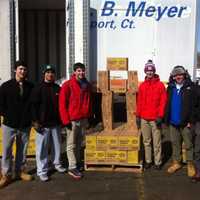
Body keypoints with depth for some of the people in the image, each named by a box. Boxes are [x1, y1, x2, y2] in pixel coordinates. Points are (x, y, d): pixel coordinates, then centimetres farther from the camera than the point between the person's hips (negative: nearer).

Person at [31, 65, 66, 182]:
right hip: (43, 124, -4)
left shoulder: (58, 88, 10)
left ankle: (57, 164, 32)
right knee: (42, 148, -1)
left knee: (57, 145, 14)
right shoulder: (38, 88, -4)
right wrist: (35, 121, -14)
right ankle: (42, 171, 8)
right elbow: (33, 106, -7)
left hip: (56, 123, 5)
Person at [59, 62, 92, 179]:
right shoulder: (67, 85, -9)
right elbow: (62, 104, -11)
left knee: (79, 143, 15)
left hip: (83, 119, 6)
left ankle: (77, 162, 27)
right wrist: (66, 120, -14)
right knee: (71, 145, 0)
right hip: (72, 120, -5)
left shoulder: (87, 85, 9)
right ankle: (72, 168, 6)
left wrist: (89, 116, 13)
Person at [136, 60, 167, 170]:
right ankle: (148, 161, 21)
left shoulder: (160, 85, -1)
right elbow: (139, 102, 11)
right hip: (144, 119, 4)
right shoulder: (142, 85, 9)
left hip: (155, 119, -3)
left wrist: (160, 116, -11)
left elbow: (163, 102, -5)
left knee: (157, 142, 1)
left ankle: (157, 162, 12)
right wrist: (138, 115, 7)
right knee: (146, 141, 11)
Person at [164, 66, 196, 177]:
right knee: (175, 143, 14)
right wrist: (166, 118, 6)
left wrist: (190, 120, -14)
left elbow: (193, 105, -8)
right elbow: (167, 104, 11)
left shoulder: (190, 87, -4)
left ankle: (190, 164, 18)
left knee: (188, 144, 5)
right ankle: (176, 162, 27)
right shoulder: (171, 88, 9)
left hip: (185, 122, -4)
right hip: (173, 122, 4)